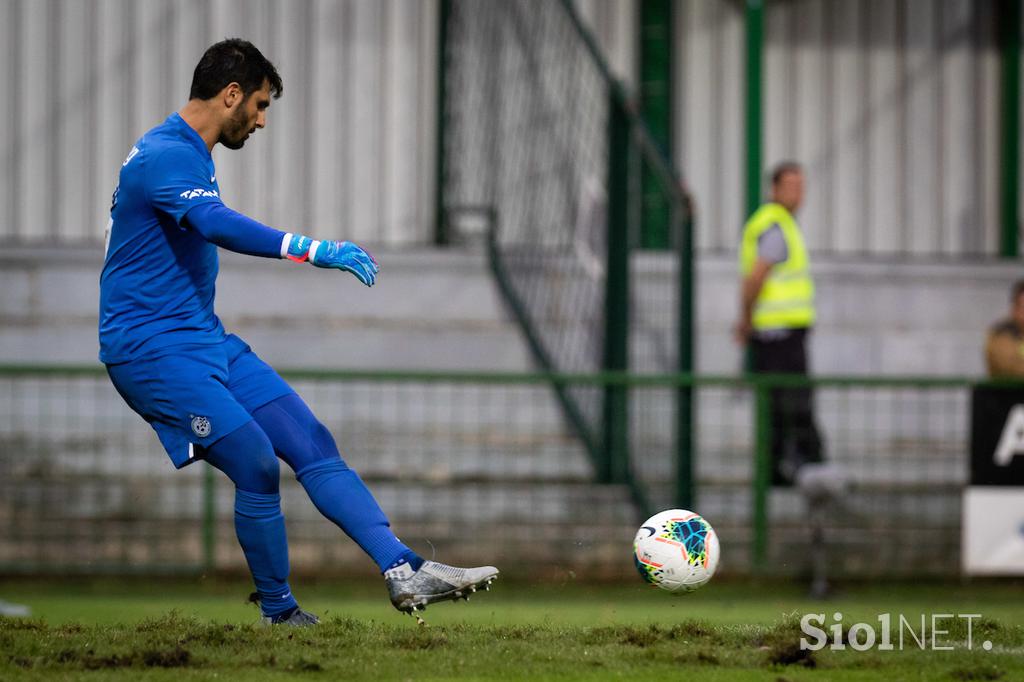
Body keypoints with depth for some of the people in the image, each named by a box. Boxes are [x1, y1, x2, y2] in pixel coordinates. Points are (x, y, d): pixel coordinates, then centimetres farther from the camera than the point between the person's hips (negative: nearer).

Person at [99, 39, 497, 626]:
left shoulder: (193, 155, 16)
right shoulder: (167, 156, -18)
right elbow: (217, 225, -36)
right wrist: (318, 251, -42)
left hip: (206, 338, 10)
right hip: (152, 350, -10)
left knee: (311, 442, -3)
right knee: (257, 463, -19)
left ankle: (405, 572, -9)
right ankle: (279, 613, -3)